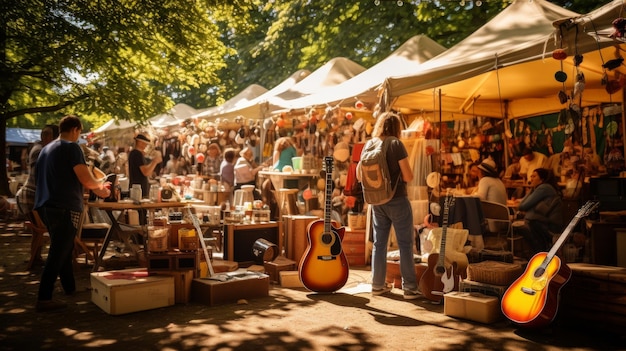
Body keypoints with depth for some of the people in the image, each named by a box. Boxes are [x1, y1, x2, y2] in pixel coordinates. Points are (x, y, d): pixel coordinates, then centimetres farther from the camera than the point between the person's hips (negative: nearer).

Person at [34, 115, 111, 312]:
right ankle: (44, 299, -5)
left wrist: (96, 189, 25)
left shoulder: (47, 149, 18)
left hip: (46, 206, 9)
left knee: (63, 250, 20)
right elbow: (86, 179, -17)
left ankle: (70, 288, 32)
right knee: (58, 254, -5)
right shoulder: (71, 147, -9)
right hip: (65, 208, -9)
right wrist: (101, 185, 6)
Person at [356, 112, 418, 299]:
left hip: (377, 202, 5)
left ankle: (377, 285, 19)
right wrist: (398, 172, 7)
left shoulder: (368, 146, 3)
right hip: (397, 200, -5)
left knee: (379, 243, 12)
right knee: (405, 244, 2)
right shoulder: (396, 145, -12)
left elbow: (359, 175, 8)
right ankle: (410, 288, 5)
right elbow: (408, 177, -13)